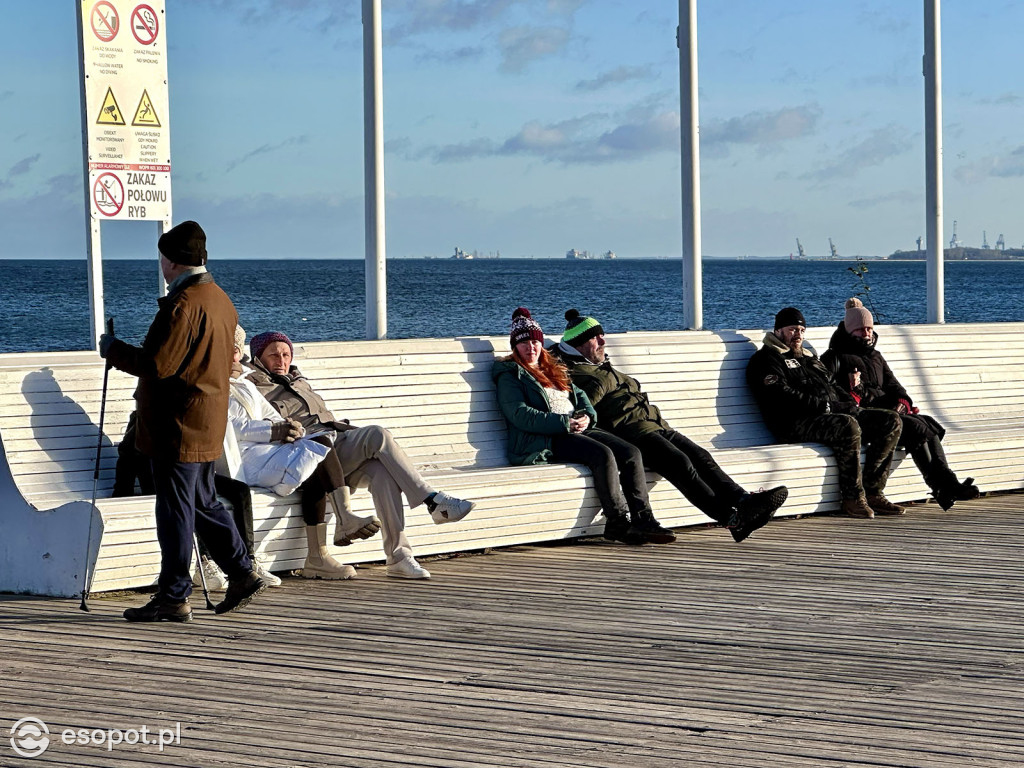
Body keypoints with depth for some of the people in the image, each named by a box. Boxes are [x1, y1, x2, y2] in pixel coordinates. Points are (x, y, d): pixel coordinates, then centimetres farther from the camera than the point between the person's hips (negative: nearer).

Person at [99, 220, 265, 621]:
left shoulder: (183, 305, -19)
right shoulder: (221, 299, 11)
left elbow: (156, 365, -22)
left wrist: (113, 349, -7)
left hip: (177, 427, -9)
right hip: (207, 426, 9)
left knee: (175, 509, -4)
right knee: (204, 502, 18)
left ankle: (173, 597, 1)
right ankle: (242, 574, 19)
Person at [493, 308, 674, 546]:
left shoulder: (555, 369, 29)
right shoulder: (509, 374, 4)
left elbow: (580, 395, 24)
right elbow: (520, 415, -10)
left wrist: (587, 416, -2)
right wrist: (564, 423, -18)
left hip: (579, 429, 8)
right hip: (544, 440, -8)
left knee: (631, 453, -14)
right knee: (603, 454, -31)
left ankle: (642, 520, -20)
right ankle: (618, 523, -29)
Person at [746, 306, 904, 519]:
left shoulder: (808, 356, 31)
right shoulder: (766, 360, 3)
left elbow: (833, 385, 33)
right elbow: (782, 398, -12)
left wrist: (850, 403, 9)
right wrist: (825, 406, -16)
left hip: (834, 413, 9)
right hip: (796, 423, -9)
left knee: (891, 422, -6)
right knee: (848, 426, -37)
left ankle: (872, 492, -11)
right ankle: (852, 498, -28)